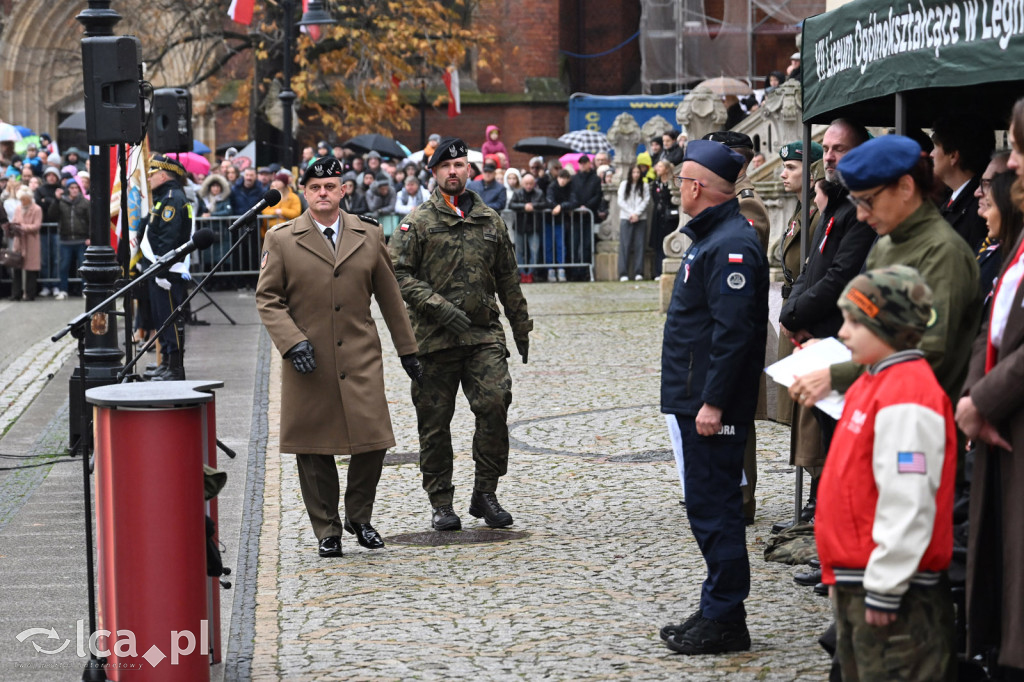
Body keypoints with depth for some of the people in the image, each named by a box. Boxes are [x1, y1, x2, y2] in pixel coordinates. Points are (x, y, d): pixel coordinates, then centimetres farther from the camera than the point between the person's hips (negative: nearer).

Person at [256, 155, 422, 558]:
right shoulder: (281, 240, 2)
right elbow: (267, 299, 2)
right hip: (308, 363, -1)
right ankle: (326, 531, 16)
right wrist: (292, 342, -12)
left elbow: (389, 296, 14)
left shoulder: (369, 235, 8)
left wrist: (407, 350, 16)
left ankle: (359, 517, 18)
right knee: (313, 450, 3)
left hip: (360, 359, 1)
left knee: (373, 442, -5)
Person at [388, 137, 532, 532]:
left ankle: (485, 493, 1)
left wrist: (521, 327, 22)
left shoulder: (490, 221, 13)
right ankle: (441, 503, 14)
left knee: (495, 403, -14)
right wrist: (439, 306, -15)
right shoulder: (418, 223, 2)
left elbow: (508, 278, 21)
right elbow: (398, 273, -6)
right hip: (435, 337, -2)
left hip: (484, 334, 2)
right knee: (435, 422, 2)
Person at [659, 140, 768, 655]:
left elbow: (734, 330, -24)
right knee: (707, 506, 15)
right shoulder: (710, 237, 16)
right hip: (697, 399, 11)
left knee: (714, 508, -7)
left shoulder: (731, 245, -18)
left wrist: (713, 401, -24)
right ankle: (716, 613, 23)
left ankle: (724, 621, -1)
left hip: (714, 405, -11)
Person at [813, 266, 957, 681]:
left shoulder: (906, 400, -20)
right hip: (853, 579, 11)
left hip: (894, 586, -11)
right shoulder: (871, 385, 13)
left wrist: (884, 589, -22)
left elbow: (908, 504, -24)